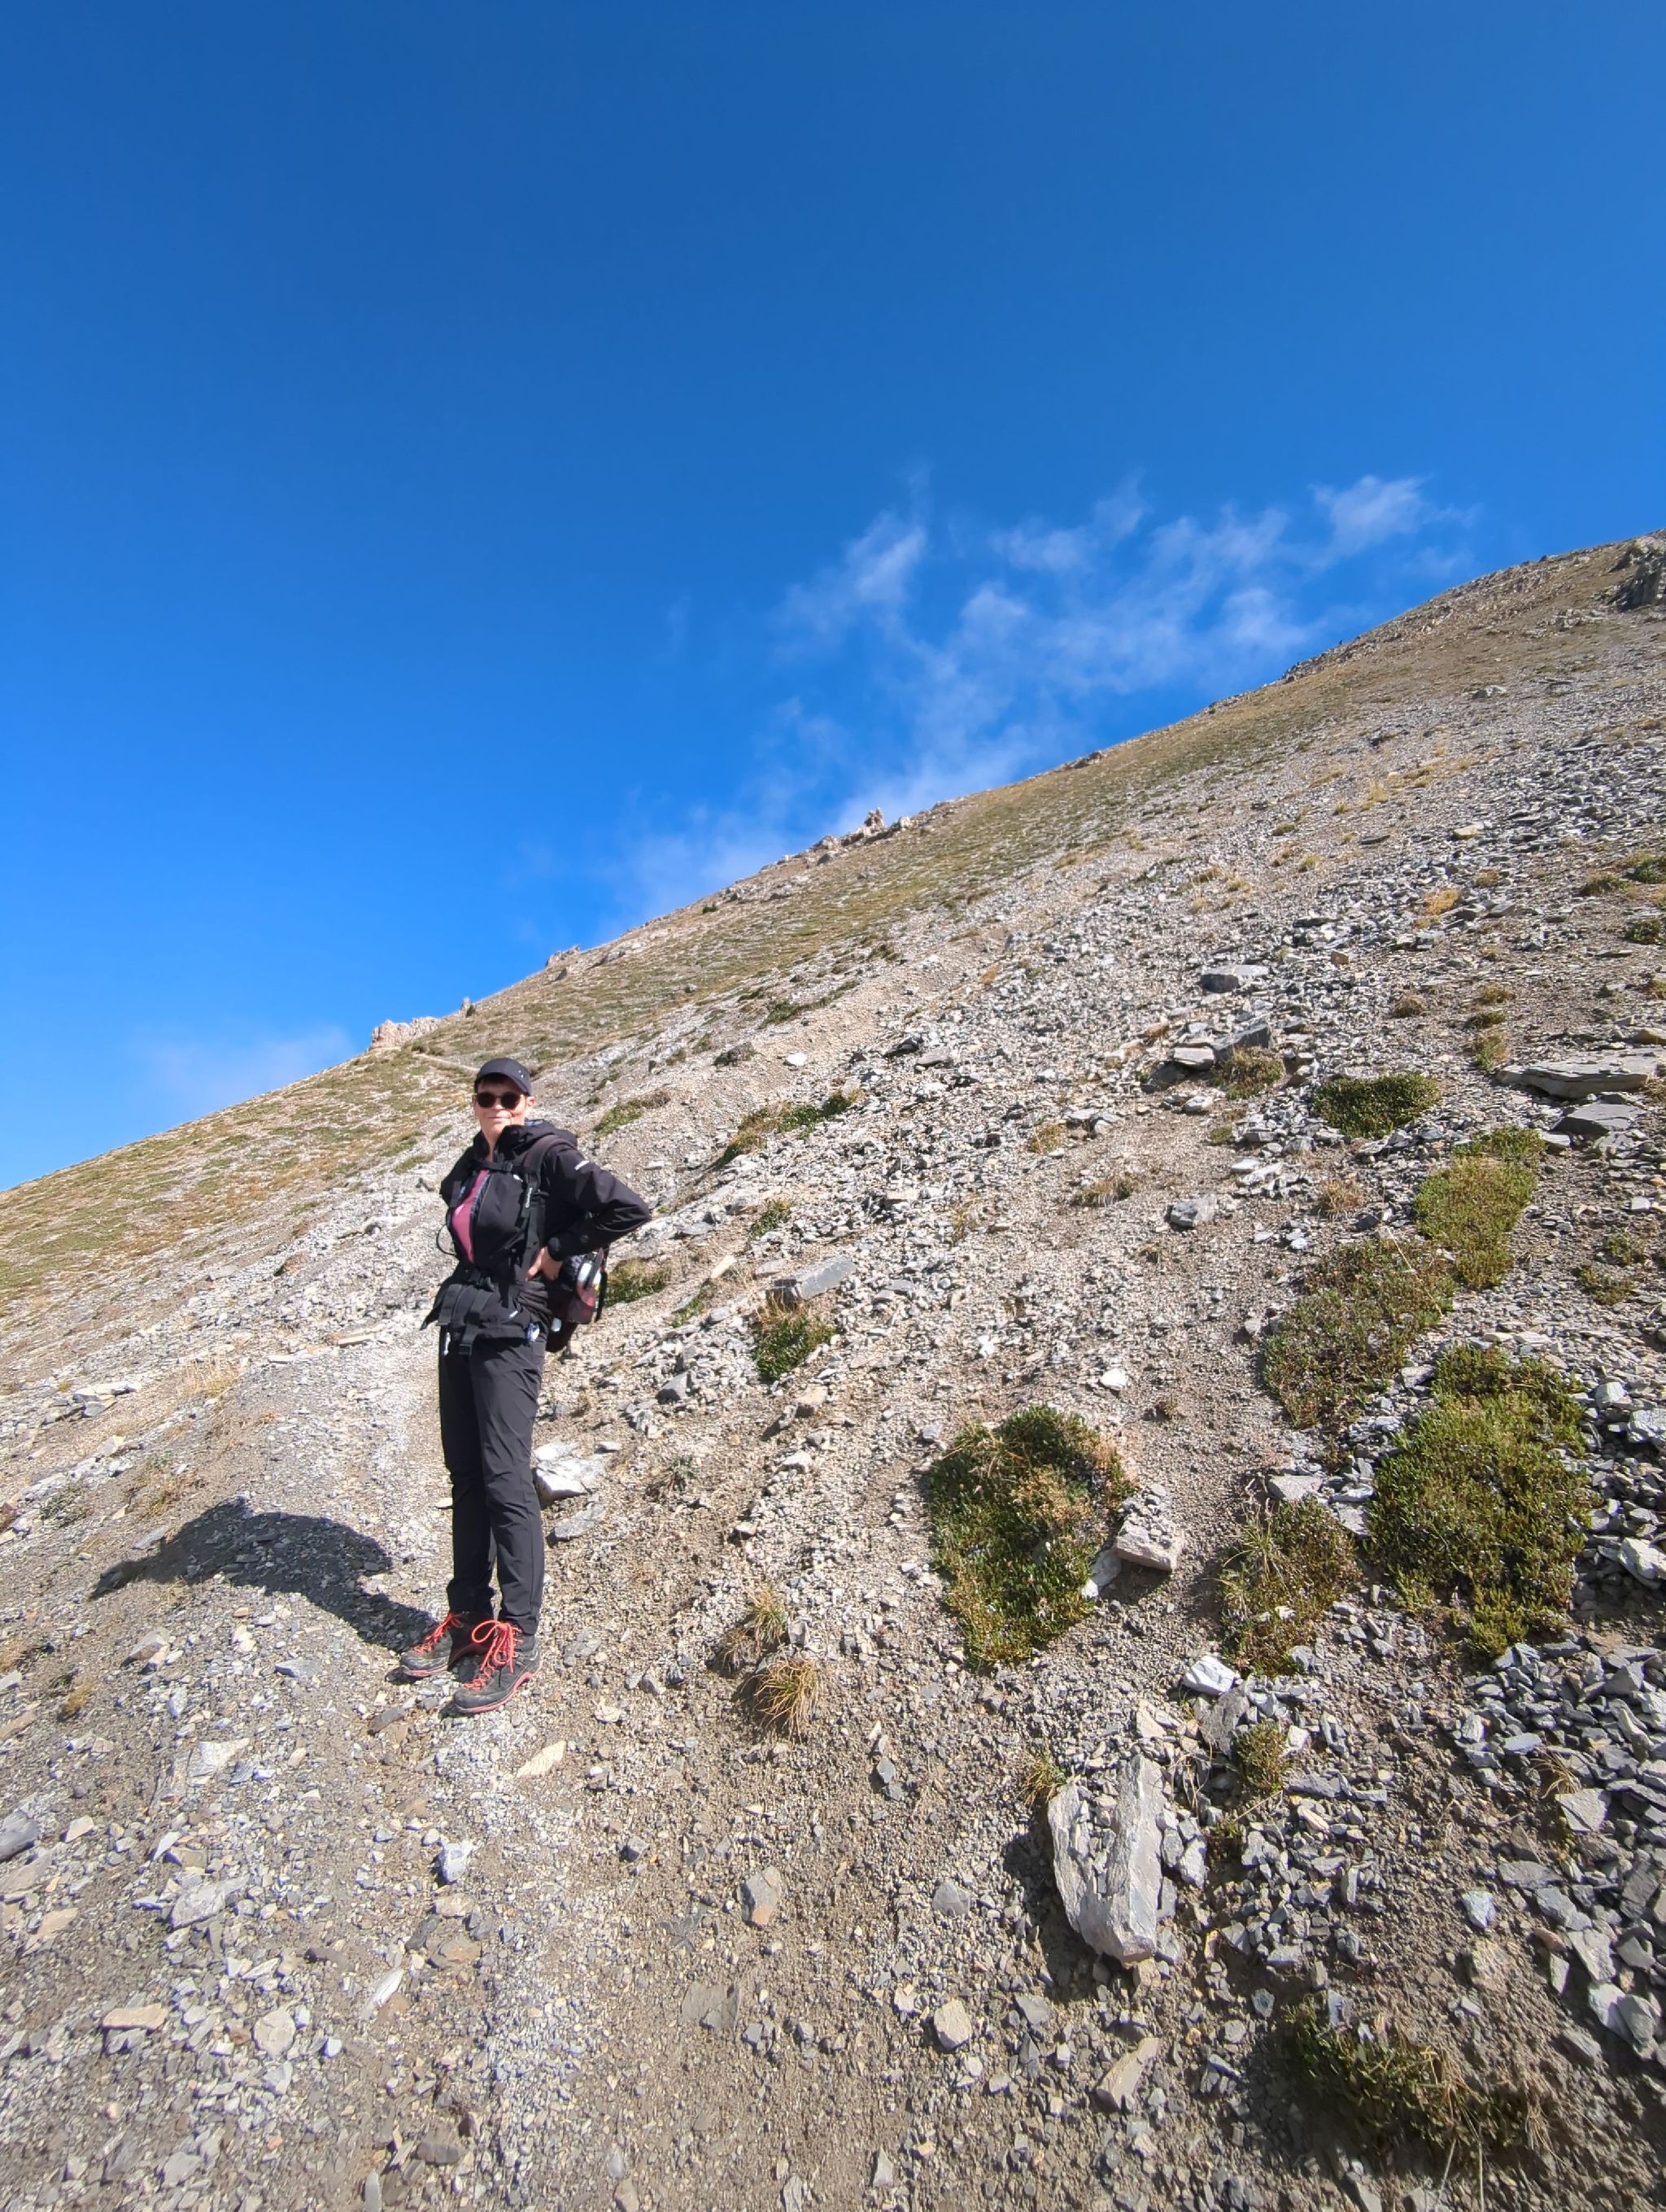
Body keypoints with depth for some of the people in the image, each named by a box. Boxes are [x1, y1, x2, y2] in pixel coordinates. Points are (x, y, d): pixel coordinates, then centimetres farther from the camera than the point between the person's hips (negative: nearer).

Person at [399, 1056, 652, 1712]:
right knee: (466, 1476, 12)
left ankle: (515, 1640, 0)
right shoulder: (470, 1168, 12)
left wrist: (558, 1252, -13)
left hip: (510, 1333, -8)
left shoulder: (548, 1156, -11)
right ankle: (467, 1616, 25)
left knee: (505, 1479, -8)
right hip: (458, 1327, 8)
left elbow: (628, 1208, -21)